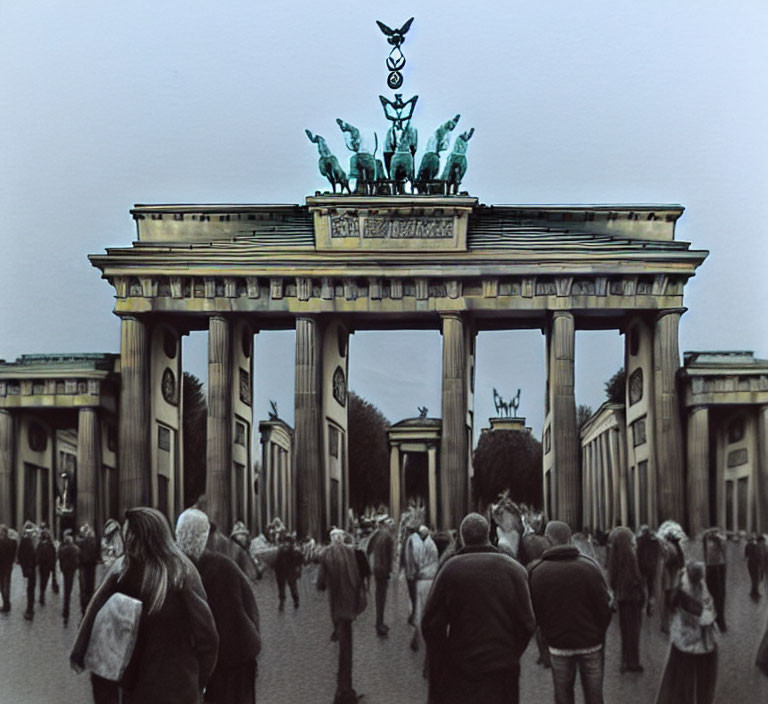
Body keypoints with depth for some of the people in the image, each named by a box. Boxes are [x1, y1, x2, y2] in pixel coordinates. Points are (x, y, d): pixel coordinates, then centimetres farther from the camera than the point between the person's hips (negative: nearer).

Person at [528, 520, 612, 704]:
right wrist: (599, 634, 8)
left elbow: (534, 613, -3)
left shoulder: (536, 571, -10)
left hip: (558, 645, 0)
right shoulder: (590, 566, -11)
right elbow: (604, 606, -7)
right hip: (591, 644, 0)